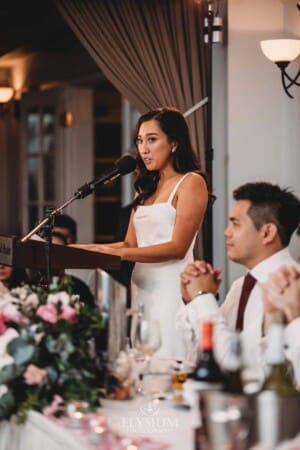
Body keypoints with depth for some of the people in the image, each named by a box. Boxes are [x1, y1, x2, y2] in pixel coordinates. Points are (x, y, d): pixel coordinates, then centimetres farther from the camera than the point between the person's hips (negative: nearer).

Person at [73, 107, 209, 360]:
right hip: (141, 289, 7)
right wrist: (89, 250, -2)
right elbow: (131, 244, 14)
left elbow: (178, 247, -12)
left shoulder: (191, 183, -3)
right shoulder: (146, 187, 19)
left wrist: (117, 253, -18)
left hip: (171, 289, -7)